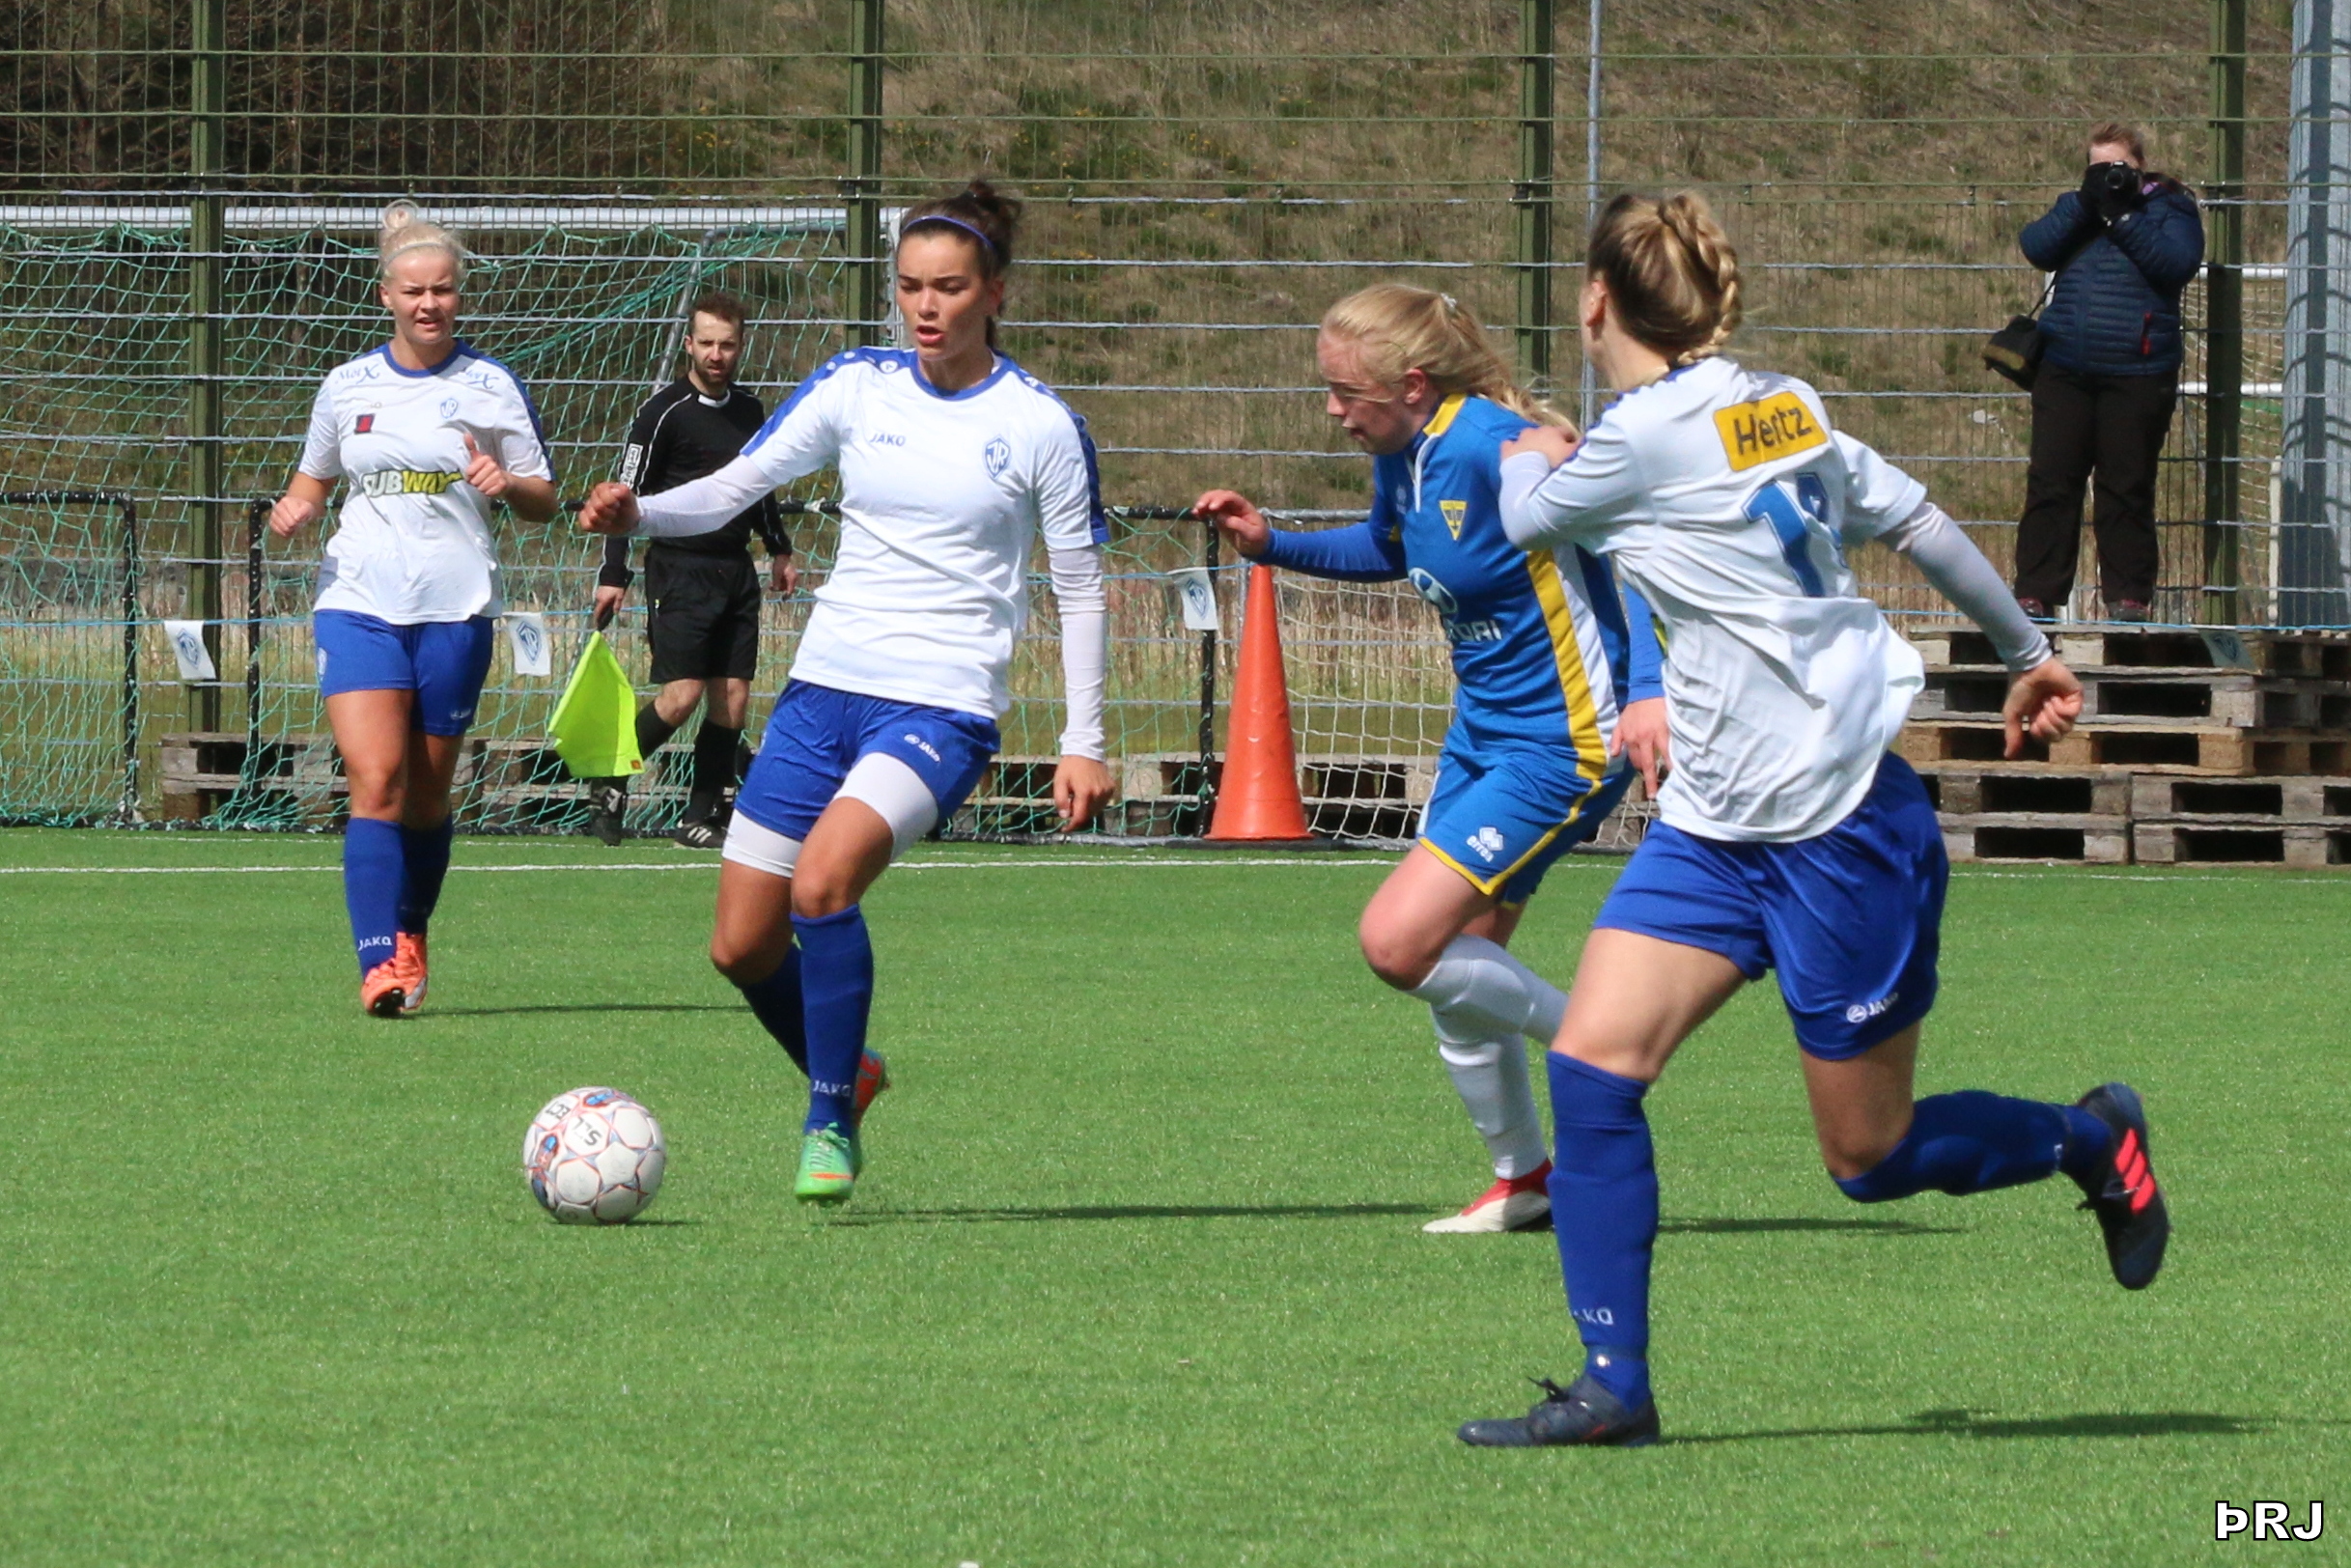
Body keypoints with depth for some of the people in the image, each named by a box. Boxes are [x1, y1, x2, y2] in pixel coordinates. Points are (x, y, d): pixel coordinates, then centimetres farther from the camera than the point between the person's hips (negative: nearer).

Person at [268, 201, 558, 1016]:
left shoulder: (492, 387, 4)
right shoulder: (348, 386, 8)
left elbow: (544, 501, 6)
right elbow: (314, 480, 21)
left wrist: (506, 484, -16)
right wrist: (294, 509, -2)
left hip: (455, 611, 0)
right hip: (359, 603, 0)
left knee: (426, 794, 6)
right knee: (375, 781, -16)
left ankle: (411, 939, 28)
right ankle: (379, 962, -21)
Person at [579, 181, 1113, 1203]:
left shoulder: (1040, 426, -4)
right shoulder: (857, 387, 5)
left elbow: (1080, 585, 3)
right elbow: (734, 487, 3)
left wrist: (1083, 743, 0)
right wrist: (637, 513, -17)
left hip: (943, 707, -5)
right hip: (824, 691, 5)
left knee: (822, 879, -29)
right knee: (742, 947, 3)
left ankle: (830, 1121, -13)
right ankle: (846, 1076, 32)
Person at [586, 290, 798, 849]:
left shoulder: (750, 412, 12)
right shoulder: (664, 412, -8)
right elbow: (628, 493, -9)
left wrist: (779, 549, 25)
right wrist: (613, 574, -14)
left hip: (736, 569, 6)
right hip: (680, 568, -6)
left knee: (732, 699, 1)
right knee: (682, 695, -13)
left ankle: (700, 819, 6)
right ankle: (609, 783, 6)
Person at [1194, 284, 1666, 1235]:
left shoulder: (1492, 447, -23)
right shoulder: (1401, 459, 4)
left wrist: (1651, 691, -31)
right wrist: (1268, 544, 14)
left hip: (1560, 745, -9)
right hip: (1481, 735, 9)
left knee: (1398, 944, -17)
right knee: (1453, 967, 12)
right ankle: (1522, 1178, 29)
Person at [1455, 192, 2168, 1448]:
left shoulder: (1648, 436, -19)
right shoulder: (1776, 408, 5)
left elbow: (1528, 518, 0)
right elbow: (1920, 522, 12)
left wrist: (1526, 454, 23)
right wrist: (2028, 652, 24)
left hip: (1843, 826, -8)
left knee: (1872, 1158, 5)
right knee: (1593, 1063, -6)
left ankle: (2090, 1139, 31)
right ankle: (1613, 1387, -6)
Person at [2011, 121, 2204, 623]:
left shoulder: (2169, 207, 5)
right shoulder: (2076, 206, 16)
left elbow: (2177, 263, -13)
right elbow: (2036, 247, 0)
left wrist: (2122, 214, -14)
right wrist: (2086, 203, -9)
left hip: (2136, 374, -3)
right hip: (2066, 370, 3)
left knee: (2126, 490, 0)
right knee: (2049, 485, -1)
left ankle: (2129, 596, 6)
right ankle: (2035, 595, 1)